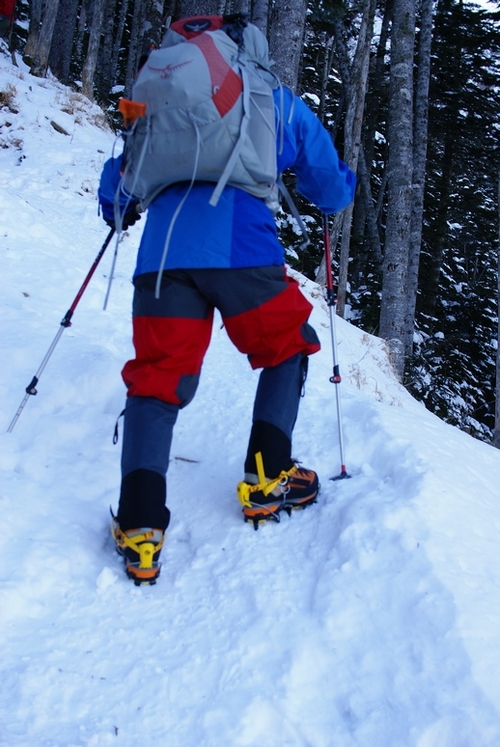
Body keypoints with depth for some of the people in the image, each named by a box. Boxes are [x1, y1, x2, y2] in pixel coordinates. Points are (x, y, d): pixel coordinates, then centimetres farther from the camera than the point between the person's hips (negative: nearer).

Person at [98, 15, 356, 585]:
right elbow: (331, 190, 23)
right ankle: (267, 482, 15)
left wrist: (115, 209, 52)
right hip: (242, 250, -2)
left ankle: (139, 526, -8)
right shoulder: (280, 103, 21)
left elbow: (118, 178, 30)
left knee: (158, 378, 6)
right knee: (289, 349, 21)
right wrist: (336, 195, 46)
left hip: (163, 252, 3)